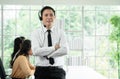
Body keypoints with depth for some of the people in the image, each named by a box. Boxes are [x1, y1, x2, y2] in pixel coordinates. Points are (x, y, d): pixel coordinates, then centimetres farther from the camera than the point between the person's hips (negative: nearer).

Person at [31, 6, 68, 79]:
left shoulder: (60, 32, 4)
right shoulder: (36, 33, 2)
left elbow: (65, 50, -11)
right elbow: (35, 51, -14)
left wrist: (46, 54, -14)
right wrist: (54, 48, -16)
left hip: (57, 70, 1)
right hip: (41, 70, -1)